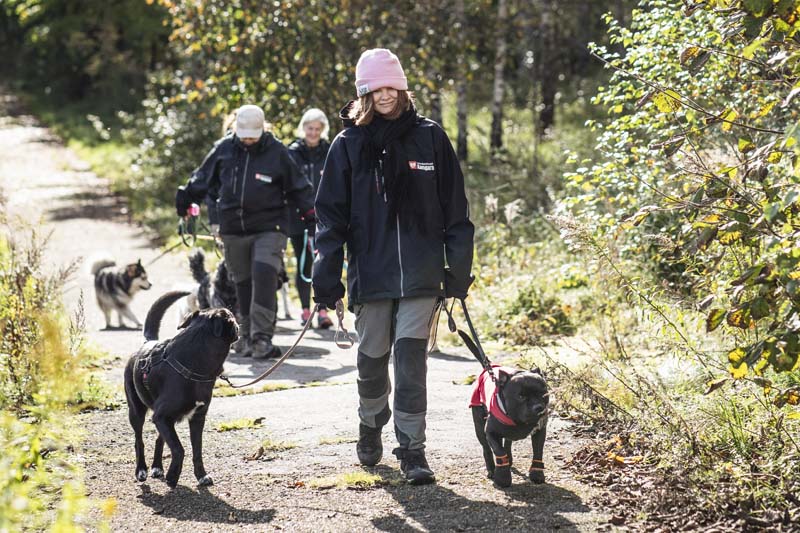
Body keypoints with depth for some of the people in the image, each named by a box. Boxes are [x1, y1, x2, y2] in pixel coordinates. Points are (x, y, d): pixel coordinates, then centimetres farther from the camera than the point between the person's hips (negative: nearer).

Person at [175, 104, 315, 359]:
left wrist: (310, 212, -1)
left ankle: (262, 336, -20)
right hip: (233, 230, 3)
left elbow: (298, 187, 6)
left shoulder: (277, 152, -2)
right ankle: (246, 335, 20)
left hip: (268, 228, -3)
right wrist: (186, 196, 15)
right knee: (243, 282, 10)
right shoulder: (224, 149, 5)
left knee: (264, 276, -19)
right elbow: (203, 178, 19)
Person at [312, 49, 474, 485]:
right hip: (371, 273, 1)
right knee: (372, 358, 11)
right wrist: (326, 275, -4)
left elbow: (455, 209, 6)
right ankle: (371, 426, 36)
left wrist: (459, 268, 2)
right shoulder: (349, 145, 4)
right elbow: (330, 214, 4)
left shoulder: (429, 138, 3)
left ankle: (412, 449, -4)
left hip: (420, 274, -1)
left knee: (411, 357, -9)